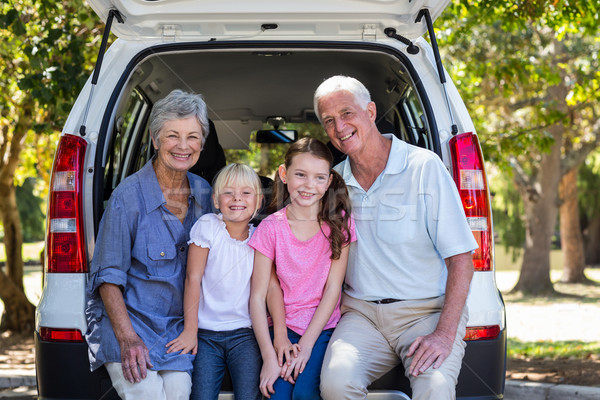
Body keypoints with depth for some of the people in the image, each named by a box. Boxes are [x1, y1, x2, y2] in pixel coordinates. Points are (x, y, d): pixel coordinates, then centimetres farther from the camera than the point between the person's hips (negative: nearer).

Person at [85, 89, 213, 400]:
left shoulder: (203, 192, 4)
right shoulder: (129, 196, -12)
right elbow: (108, 276, -10)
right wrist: (127, 339, -18)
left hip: (178, 328, 4)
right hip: (128, 323, -4)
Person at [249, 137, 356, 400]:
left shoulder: (339, 221, -2)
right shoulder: (271, 228, -3)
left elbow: (333, 287, -5)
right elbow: (258, 296, -6)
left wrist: (305, 345, -13)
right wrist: (270, 357, -16)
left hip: (323, 326, 0)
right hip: (282, 326, 0)